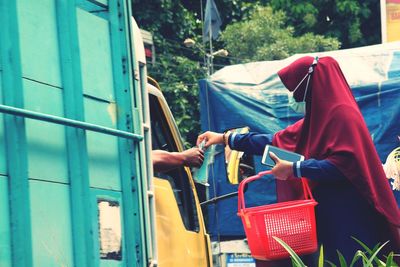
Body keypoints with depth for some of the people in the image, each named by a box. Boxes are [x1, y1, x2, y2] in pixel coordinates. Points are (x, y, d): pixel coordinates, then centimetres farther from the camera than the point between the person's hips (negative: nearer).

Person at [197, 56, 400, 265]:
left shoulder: (343, 114, -13)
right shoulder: (318, 117, 16)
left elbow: (344, 164, -23)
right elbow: (276, 141, 20)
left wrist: (294, 169, -18)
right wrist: (225, 138, 19)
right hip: (328, 214, 9)